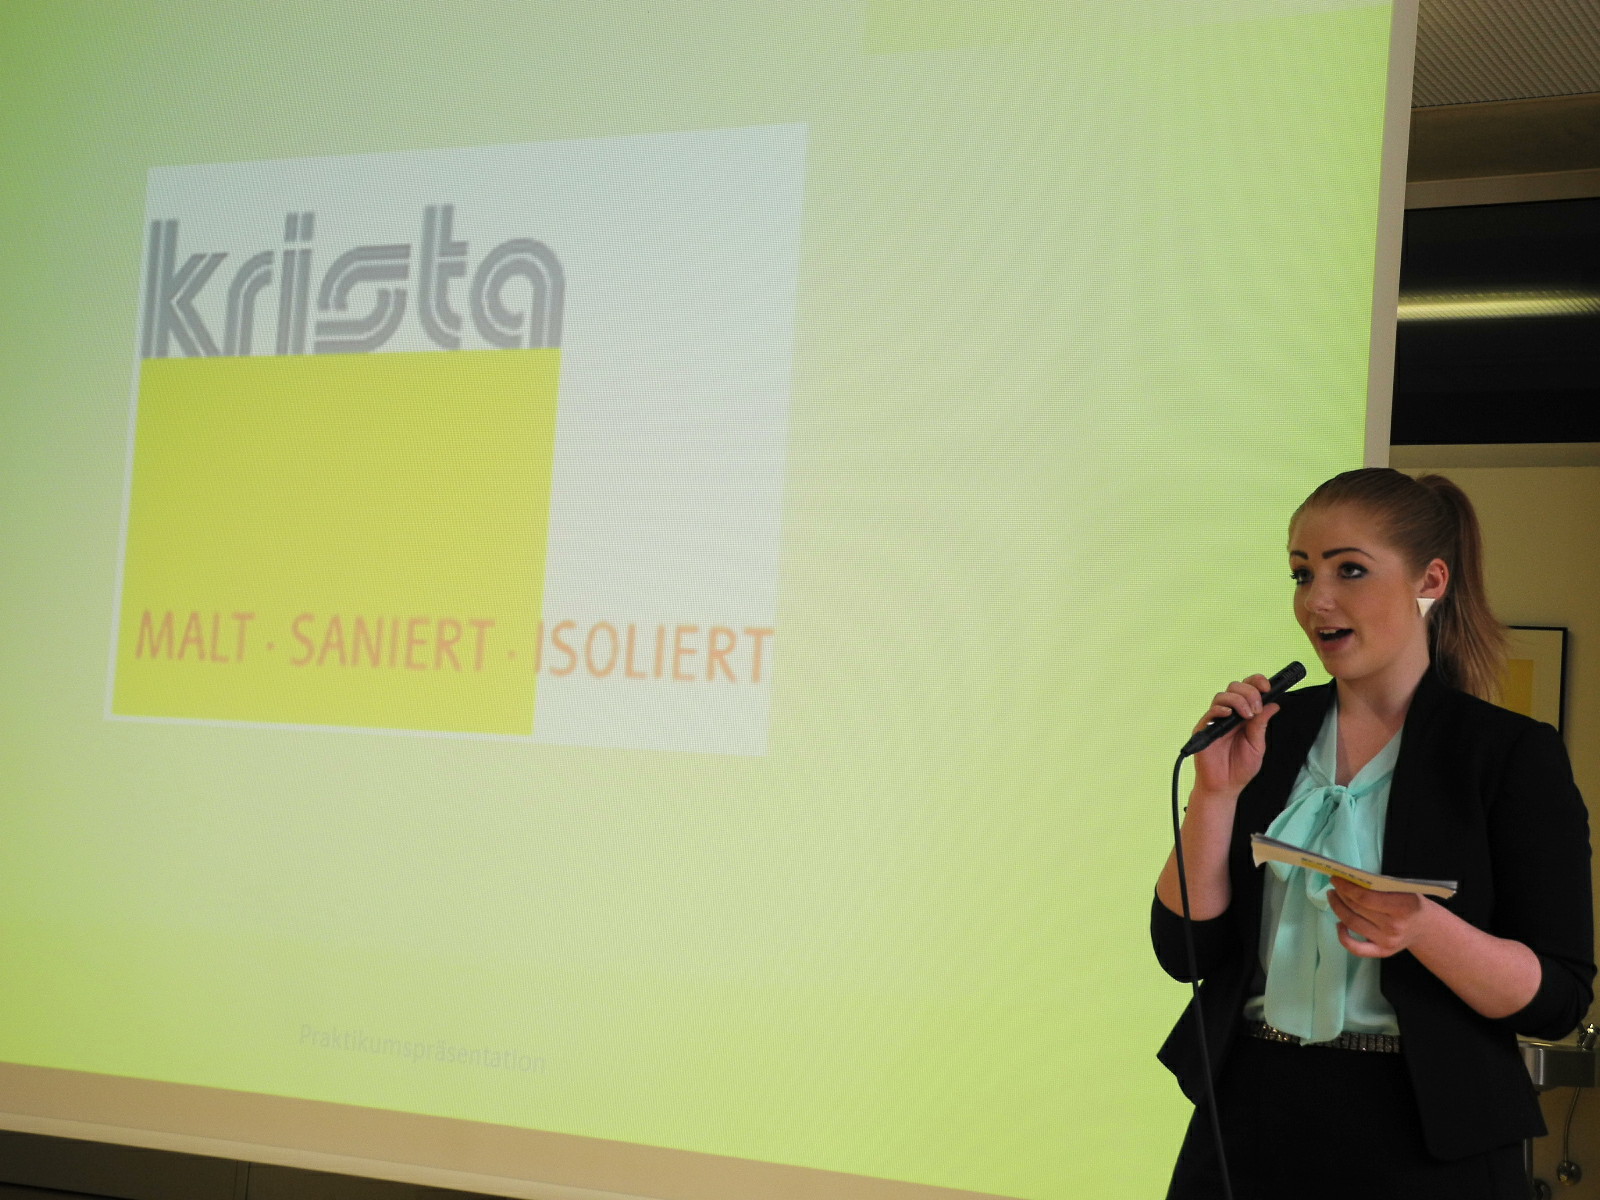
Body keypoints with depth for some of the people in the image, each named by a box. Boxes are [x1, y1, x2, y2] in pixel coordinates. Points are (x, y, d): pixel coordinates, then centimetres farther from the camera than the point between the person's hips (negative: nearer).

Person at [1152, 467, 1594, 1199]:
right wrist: (1215, 792, -13)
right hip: (1249, 1120, 3)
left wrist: (1422, 929, -25)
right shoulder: (1268, 734, 3)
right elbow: (1184, 950, -1)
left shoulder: (1515, 754, -6)